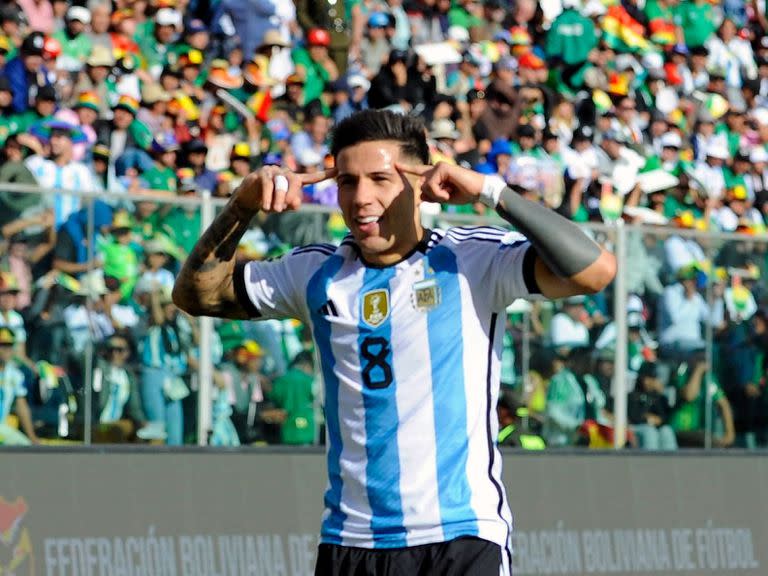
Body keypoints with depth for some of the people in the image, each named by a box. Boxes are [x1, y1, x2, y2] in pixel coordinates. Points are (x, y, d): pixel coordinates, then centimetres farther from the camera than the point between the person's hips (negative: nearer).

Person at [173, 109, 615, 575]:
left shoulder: (474, 261, -5)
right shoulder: (318, 274, 10)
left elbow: (595, 271, -18)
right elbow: (198, 294, 16)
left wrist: (491, 191, -20)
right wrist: (242, 207, 1)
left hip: (461, 537, -5)